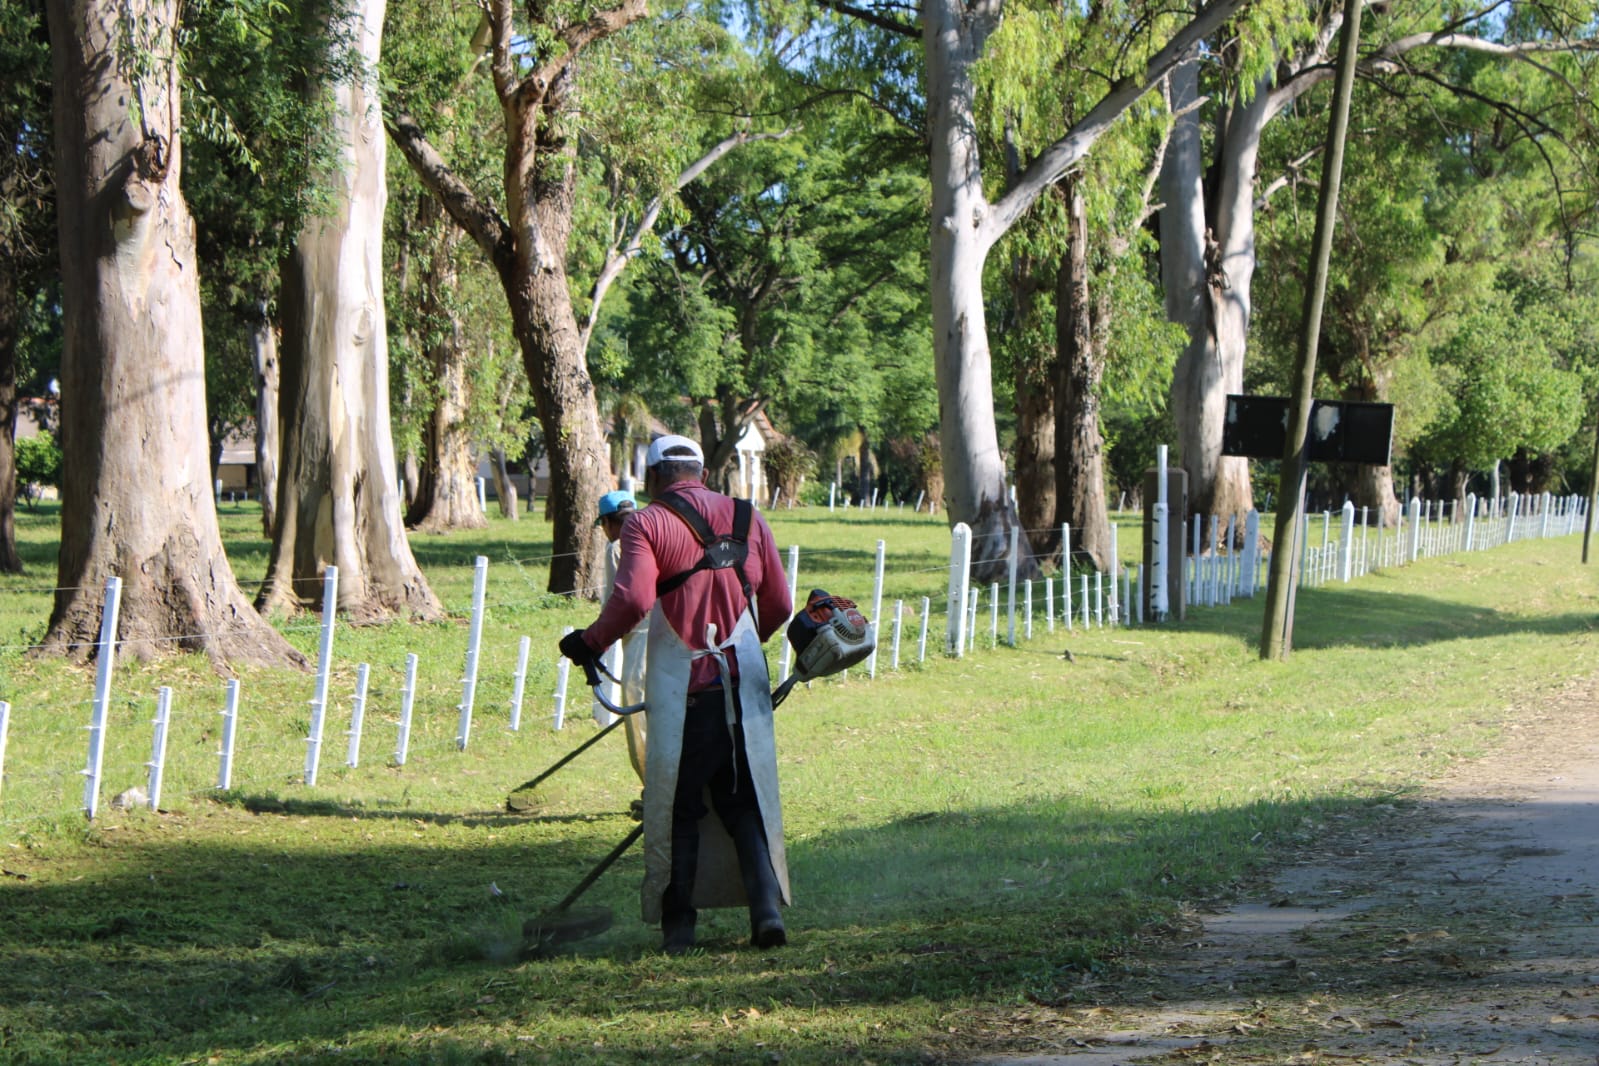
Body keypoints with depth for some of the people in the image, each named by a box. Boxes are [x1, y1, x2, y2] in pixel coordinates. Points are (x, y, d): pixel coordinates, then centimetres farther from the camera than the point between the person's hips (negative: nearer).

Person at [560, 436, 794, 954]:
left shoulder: (646, 524, -3)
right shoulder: (747, 519, 9)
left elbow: (633, 600, -18)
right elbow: (779, 605, 9)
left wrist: (590, 643, -3)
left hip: (679, 689, -3)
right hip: (742, 687, 3)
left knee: (677, 808, 8)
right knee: (746, 804, 11)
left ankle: (678, 925, 8)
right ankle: (767, 907, -3)